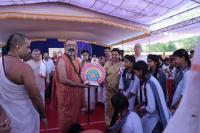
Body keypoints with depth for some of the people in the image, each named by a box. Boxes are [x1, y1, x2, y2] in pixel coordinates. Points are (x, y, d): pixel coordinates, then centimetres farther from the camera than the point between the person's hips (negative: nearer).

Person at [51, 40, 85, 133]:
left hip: (76, 92, 8)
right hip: (66, 92, -7)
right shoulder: (62, 60, -16)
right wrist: (80, 85, -20)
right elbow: (63, 79, -24)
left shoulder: (76, 59, 8)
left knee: (75, 114, 21)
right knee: (66, 117, 9)